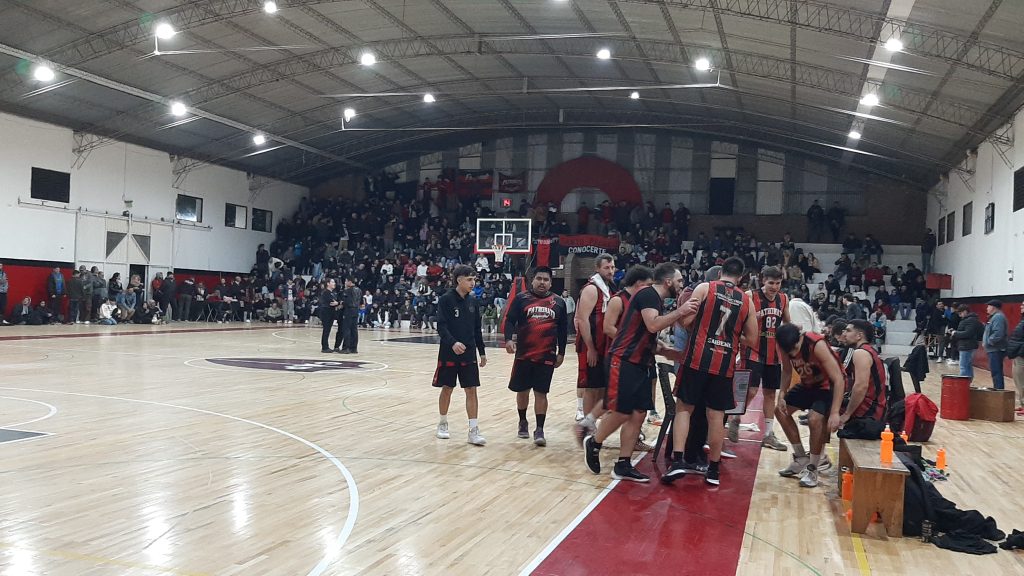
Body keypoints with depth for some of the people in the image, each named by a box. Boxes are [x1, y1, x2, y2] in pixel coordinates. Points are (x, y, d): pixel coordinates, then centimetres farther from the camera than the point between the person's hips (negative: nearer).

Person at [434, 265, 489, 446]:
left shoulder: (473, 302, 8)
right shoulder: (446, 300, -8)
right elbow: (441, 326, -14)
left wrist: (482, 352, 12)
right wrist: (452, 343, -30)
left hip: (469, 354, 4)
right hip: (449, 353, -4)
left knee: (471, 390, -2)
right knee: (447, 388, 8)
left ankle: (473, 430, -1)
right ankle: (443, 424, 26)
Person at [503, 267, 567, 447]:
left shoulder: (558, 302, 7)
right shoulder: (521, 298, 2)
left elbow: (563, 329, 11)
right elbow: (510, 320, -2)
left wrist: (561, 353, 8)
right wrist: (509, 339, -19)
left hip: (547, 356, 0)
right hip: (523, 354, 0)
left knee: (541, 392, -1)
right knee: (522, 390, 11)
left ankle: (539, 430, 4)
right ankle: (523, 422, 32)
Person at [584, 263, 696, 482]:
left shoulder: (657, 300, 18)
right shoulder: (648, 294, -11)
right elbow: (653, 325, -27)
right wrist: (680, 312, -22)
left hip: (640, 363, 10)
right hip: (623, 361, -10)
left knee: (638, 414, 6)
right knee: (621, 413, -6)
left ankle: (623, 466, 11)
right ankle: (593, 443, 20)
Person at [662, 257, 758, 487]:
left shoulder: (705, 287, 0)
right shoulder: (746, 300, 9)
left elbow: (686, 321, -5)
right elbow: (752, 340, 11)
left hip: (698, 358, -2)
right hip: (724, 364, 2)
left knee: (684, 407, 8)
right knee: (716, 415, 9)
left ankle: (677, 460, -3)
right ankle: (713, 470, 17)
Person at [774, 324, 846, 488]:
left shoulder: (817, 345, -36)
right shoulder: (785, 346, -17)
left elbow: (838, 379, -35)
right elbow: (787, 371, 3)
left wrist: (835, 413, -40)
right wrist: (782, 396, -10)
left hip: (829, 385, -7)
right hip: (808, 384, 7)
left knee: (814, 419, -27)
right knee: (781, 410, 6)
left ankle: (812, 468, -7)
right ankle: (801, 458, 22)